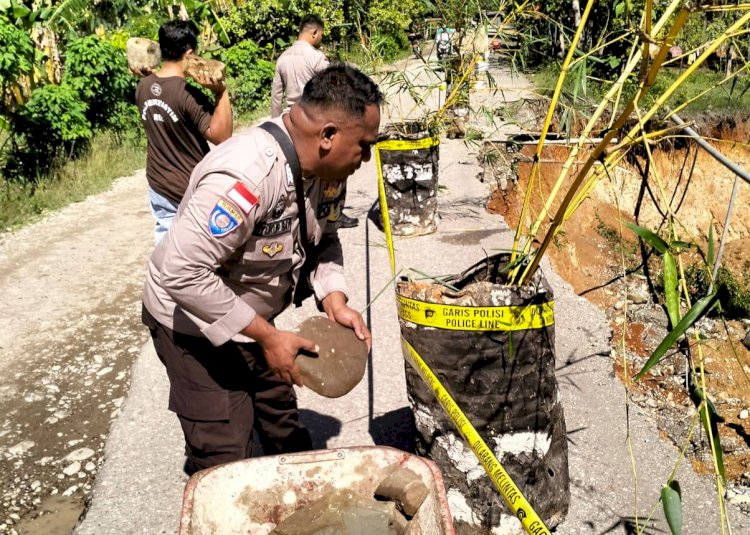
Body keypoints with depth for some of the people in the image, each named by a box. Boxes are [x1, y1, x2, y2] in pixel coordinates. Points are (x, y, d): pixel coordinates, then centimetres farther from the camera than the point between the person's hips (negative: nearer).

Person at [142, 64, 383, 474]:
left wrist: (335, 300, -11)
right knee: (224, 462, -4)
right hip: (196, 322, -8)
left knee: (285, 433, 21)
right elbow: (184, 274, -35)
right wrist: (267, 336, -29)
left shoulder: (313, 164, -8)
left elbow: (322, 238, 7)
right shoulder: (245, 177, -36)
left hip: (247, 317, 8)